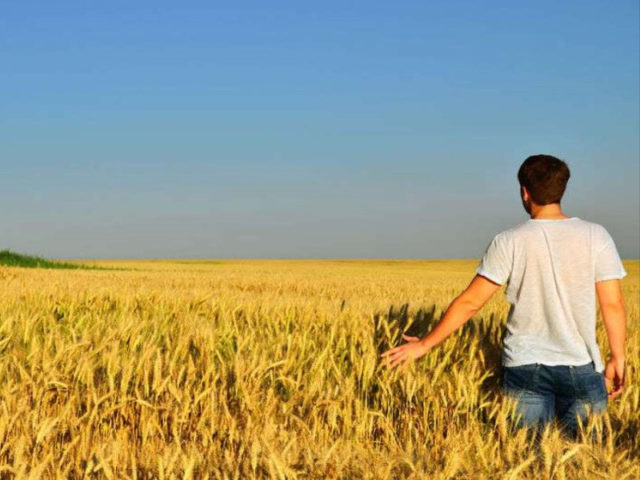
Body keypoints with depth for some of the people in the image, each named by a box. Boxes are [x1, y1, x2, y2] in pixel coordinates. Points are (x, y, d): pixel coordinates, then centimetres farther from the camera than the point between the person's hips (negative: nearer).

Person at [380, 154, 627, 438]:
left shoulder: (510, 242, -3)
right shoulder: (595, 236, -2)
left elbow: (470, 302, -3)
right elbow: (613, 304, -4)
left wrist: (425, 345, 6)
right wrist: (617, 358, 8)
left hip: (524, 366, 0)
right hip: (582, 367, 0)